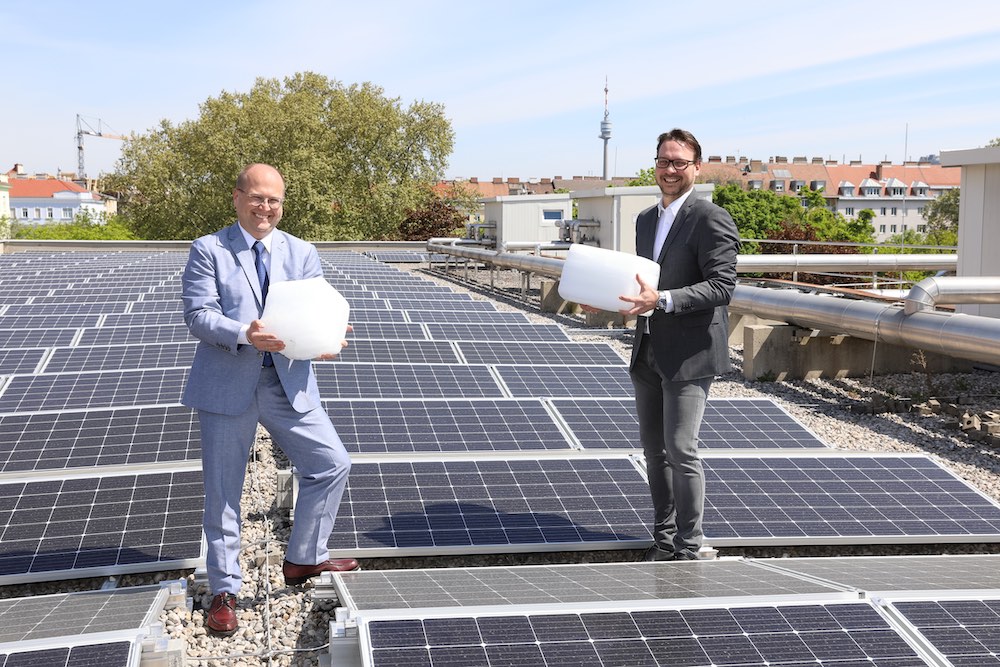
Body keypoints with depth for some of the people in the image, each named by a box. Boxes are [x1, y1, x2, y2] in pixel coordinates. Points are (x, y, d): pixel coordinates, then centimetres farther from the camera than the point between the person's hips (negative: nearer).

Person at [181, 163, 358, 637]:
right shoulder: (208, 250, -1)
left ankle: (303, 560, 23)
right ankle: (225, 591, 21)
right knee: (223, 492, 5)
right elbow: (198, 315, -11)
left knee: (332, 465, 2)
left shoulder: (302, 253, 10)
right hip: (227, 385, -3)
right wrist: (245, 335, -28)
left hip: (288, 383, 4)